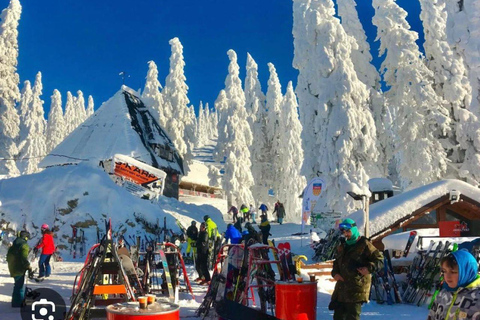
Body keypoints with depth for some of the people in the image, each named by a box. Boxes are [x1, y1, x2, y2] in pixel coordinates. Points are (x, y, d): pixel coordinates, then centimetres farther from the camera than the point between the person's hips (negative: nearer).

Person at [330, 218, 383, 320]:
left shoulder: (364, 245, -7)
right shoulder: (342, 246, 15)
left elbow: (379, 259, -6)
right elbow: (337, 262, 26)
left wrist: (370, 268, -21)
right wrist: (335, 273, 6)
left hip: (357, 287, -8)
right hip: (342, 285, 8)